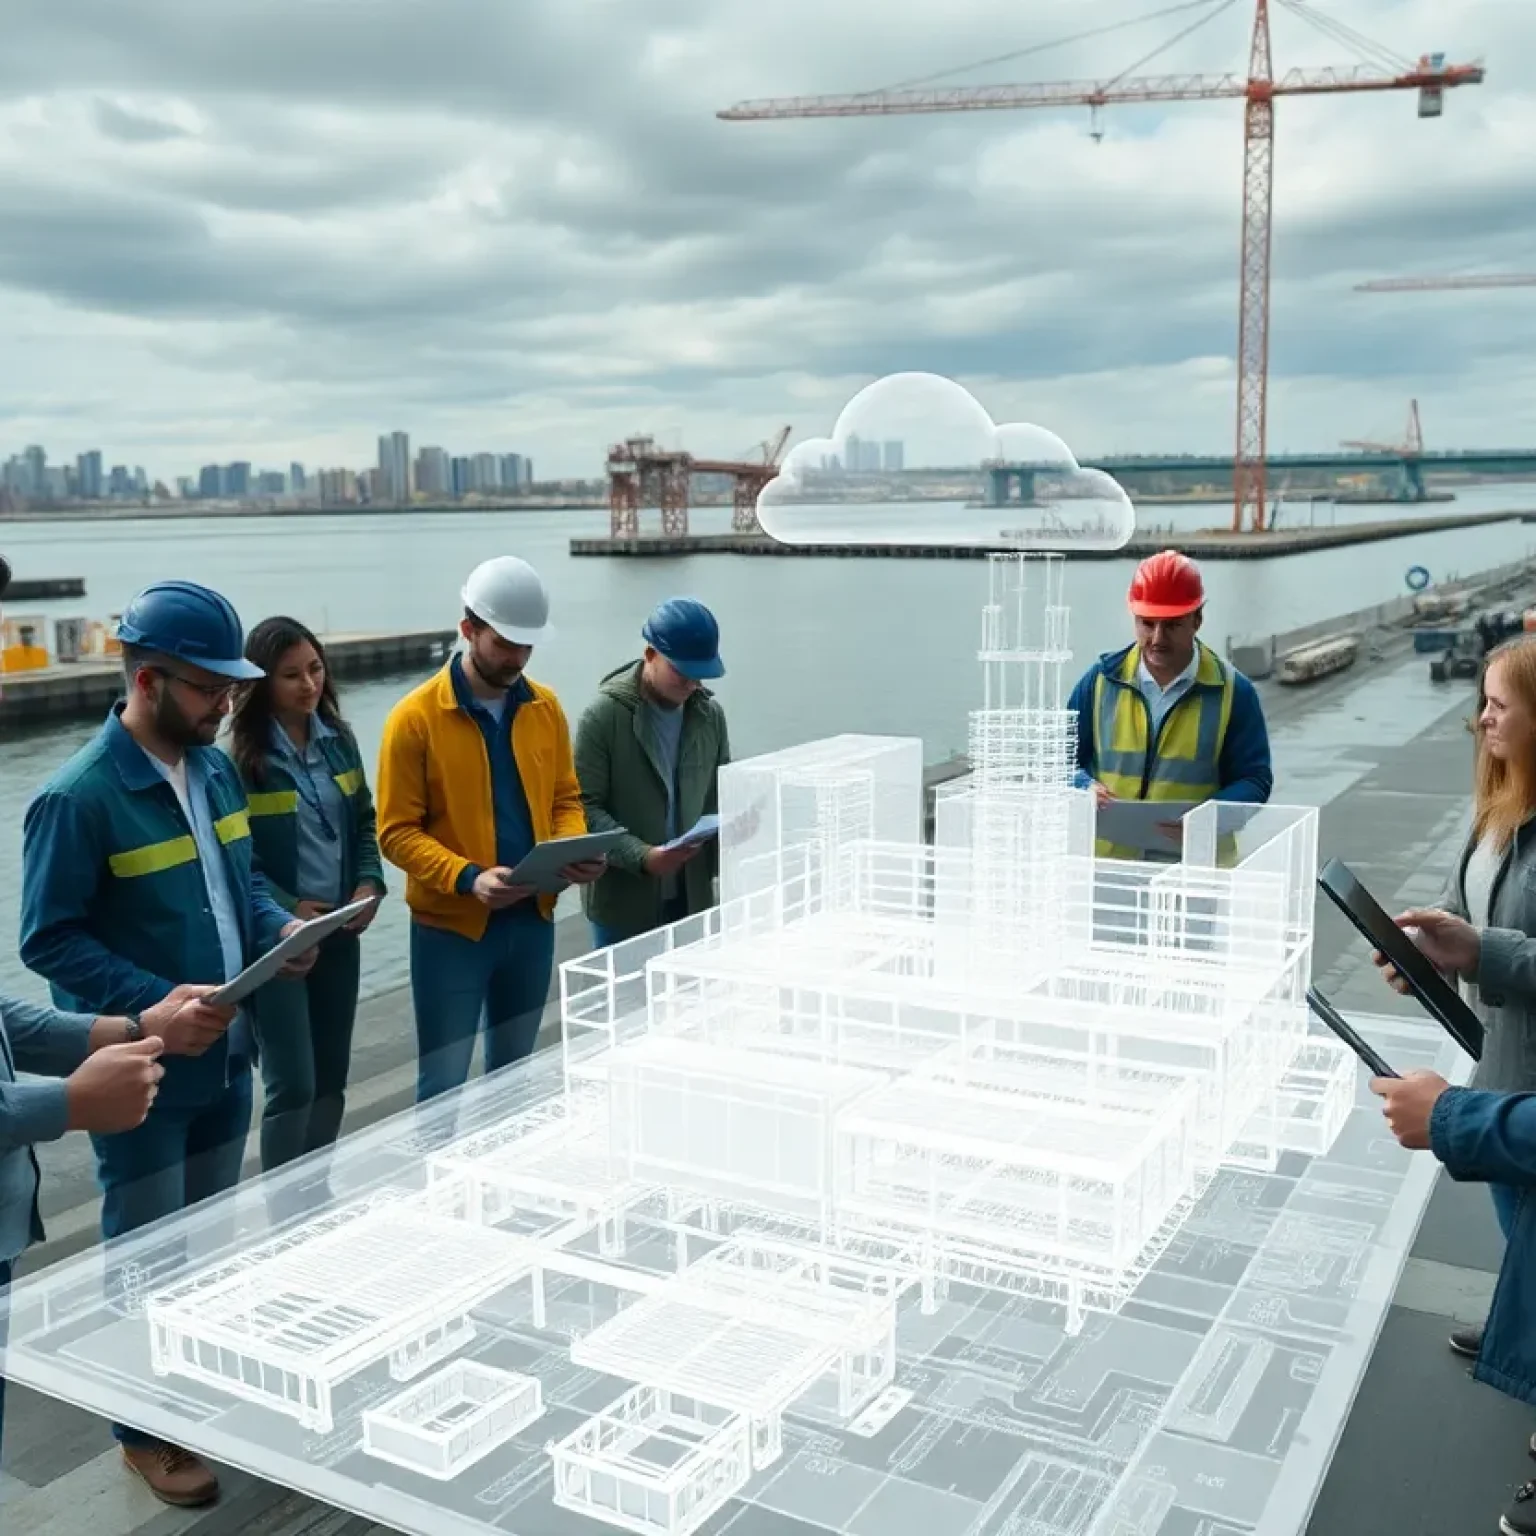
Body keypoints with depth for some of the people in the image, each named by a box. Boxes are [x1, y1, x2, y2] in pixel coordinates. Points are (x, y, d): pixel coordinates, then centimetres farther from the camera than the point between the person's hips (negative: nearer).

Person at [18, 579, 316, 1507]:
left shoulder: (215, 768, 2)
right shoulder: (80, 798, -21)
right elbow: (49, 941, -18)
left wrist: (278, 928, -5)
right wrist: (154, 1003, -28)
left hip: (226, 1056, 7)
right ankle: (148, 1431, 29)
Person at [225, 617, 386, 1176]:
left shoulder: (338, 739, 4)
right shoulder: (240, 756, -14)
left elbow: (364, 822, 12)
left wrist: (370, 883, -4)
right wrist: (287, 909, -17)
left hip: (341, 931, 6)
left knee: (331, 1078, 14)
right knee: (293, 1085, -4)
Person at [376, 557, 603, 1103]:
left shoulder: (545, 708, 3)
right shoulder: (416, 718, -12)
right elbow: (398, 832, -12)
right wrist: (468, 878, -26)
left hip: (532, 919, 5)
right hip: (449, 927, -4)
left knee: (514, 1075, 19)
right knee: (444, 1086, 4)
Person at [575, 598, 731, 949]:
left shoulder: (710, 715, 5)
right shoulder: (603, 716, -11)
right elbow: (585, 807, -13)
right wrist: (640, 857, -25)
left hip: (692, 897, 5)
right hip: (622, 903, -4)